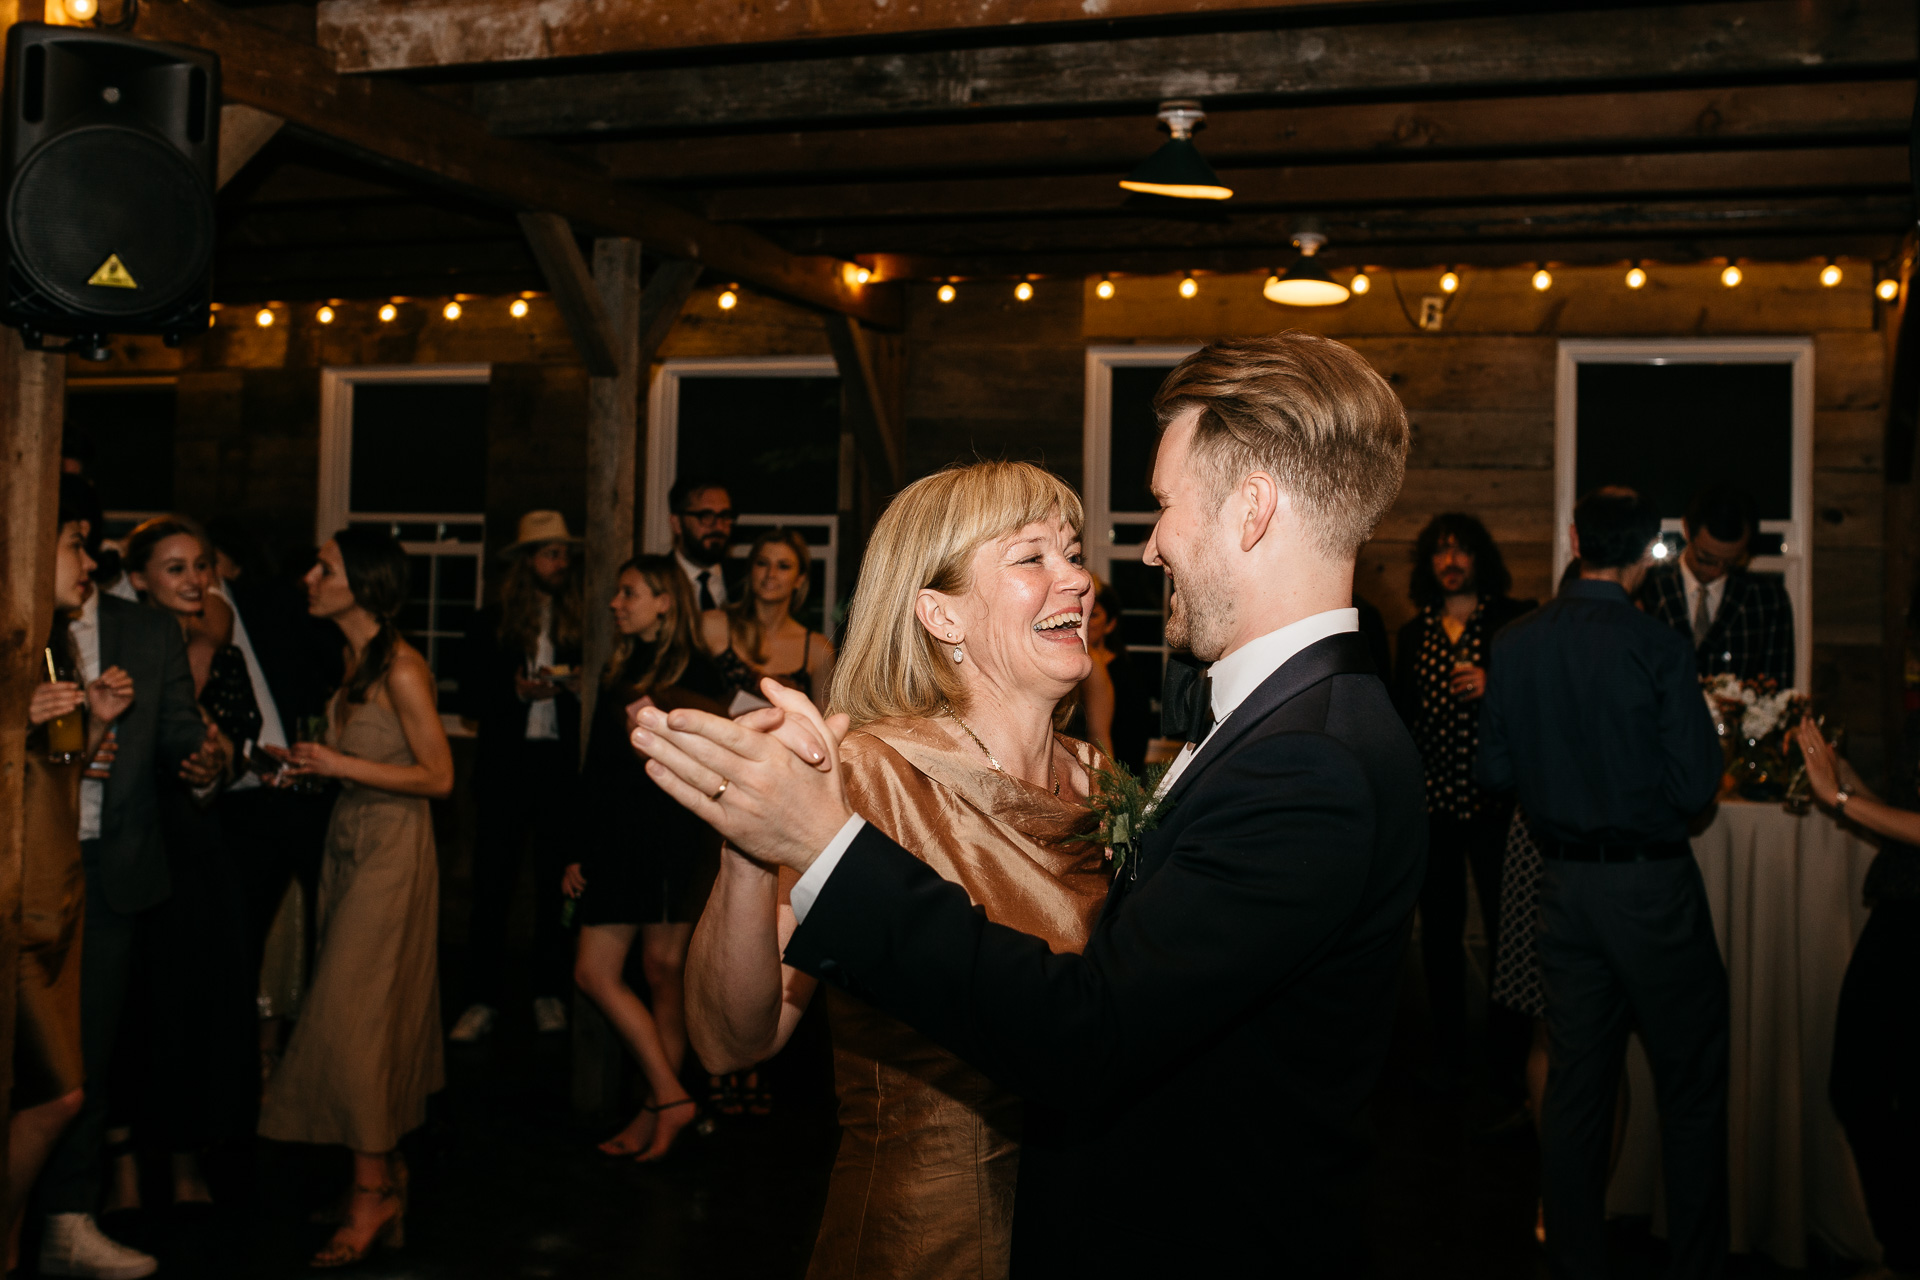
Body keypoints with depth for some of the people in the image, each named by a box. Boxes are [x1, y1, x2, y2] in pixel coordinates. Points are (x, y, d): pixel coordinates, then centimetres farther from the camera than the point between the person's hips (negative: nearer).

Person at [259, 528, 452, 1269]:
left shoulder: (401, 667, -16)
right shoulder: (355, 657, 10)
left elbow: (438, 777, -16)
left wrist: (339, 765, -17)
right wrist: (309, 764, 6)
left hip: (390, 849, -8)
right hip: (350, 842, 9)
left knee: (353, 1014, -7)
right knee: (371, 1012, 12)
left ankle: (372, 1191, 4)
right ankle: (386, 1169, 23)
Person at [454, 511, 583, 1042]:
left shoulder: (581, 624, 8)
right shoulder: (491, 624, 9)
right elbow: (473, 695, 3)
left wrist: (578, 687, -12)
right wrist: (517, 690, -13)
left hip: (564, 764, 0)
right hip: (506, 764, 0)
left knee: (557, 884, 3)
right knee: (491, 885, -2)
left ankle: (549, 996, 13)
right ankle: (482, 1002, 3)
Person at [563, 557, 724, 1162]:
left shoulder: (694, 672, -3)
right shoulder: (620, 670, 16)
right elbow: (597, 767, 16)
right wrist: (580, 851, 16)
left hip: (672, 837, -7)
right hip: (617, 839, 7)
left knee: (663, 971, -1)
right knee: (593, 971, 1)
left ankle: (658, 1109, 11)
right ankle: (671, 1097, 9)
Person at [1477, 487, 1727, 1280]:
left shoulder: (1516, 643, -3)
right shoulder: (1657, 648, -15)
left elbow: (1493, 771, 3)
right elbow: (1697, 784, -15)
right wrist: (1644, 772, 6)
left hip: (1564, 884, 4)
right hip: (1651, 886, -4)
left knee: (1574, 1084, 14)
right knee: (1691, 1090, 11)